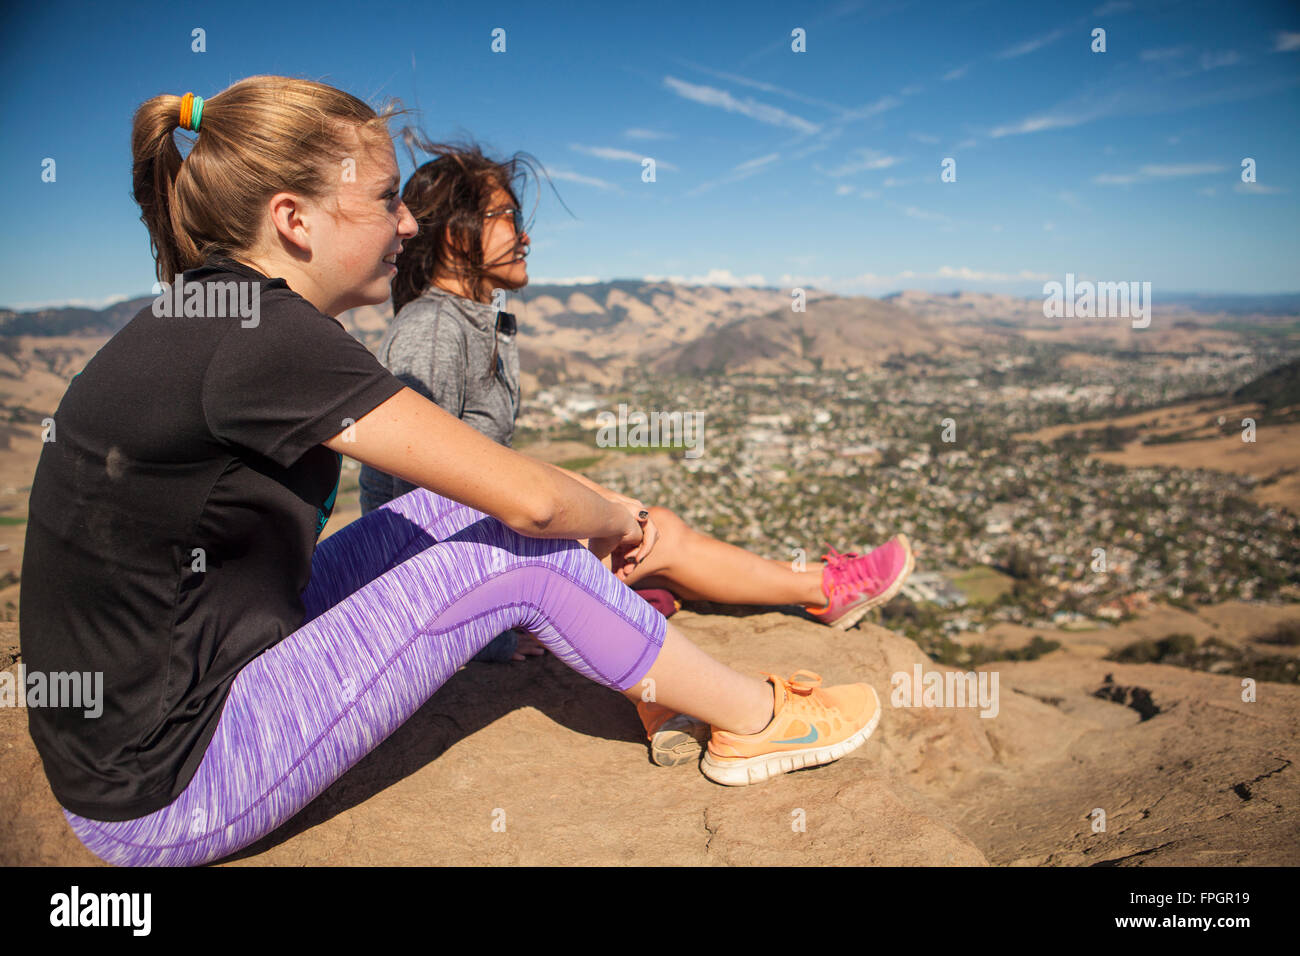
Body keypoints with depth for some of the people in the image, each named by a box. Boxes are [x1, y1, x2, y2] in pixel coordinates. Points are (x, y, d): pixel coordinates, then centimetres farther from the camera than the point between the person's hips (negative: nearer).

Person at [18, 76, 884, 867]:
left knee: (466, 507, 3)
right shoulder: (261, 338, -25)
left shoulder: (209, 313, 4)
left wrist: (599, 513, 9)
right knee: (520, 554, -12)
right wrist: (616, 522, -2)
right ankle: (758, 722, 8)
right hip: (163, 800, -8)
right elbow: (530, 500, -24)